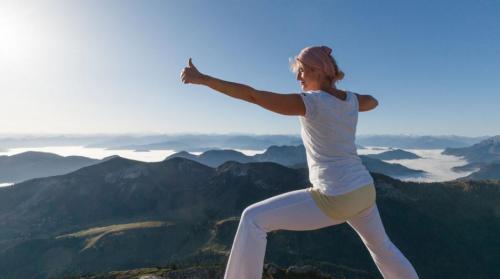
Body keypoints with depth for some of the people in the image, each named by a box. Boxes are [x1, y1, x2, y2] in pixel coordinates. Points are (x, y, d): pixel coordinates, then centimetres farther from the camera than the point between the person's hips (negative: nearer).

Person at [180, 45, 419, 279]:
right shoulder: (351, 100, 6)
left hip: (334, 200, -8)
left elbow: (252, 95, -20)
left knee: (253, 219, -4)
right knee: (382, 247, 37)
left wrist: (202, 78, -16)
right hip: (364, 192, 8)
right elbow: (373, 102, 33)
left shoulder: (310, 102, -15)